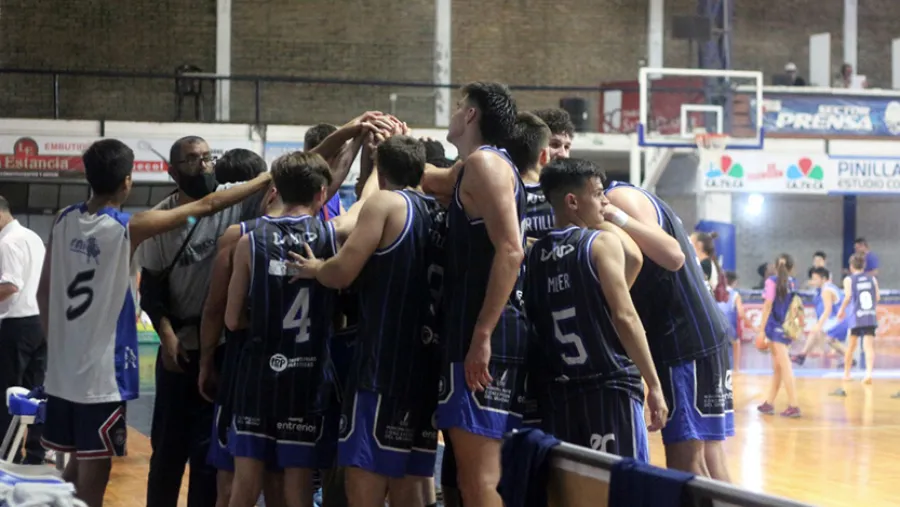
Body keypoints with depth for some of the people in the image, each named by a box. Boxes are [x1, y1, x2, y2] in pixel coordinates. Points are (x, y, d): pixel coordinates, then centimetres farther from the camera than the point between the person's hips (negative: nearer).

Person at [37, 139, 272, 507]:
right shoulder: (128, 228, -13)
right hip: (103, 373, -6)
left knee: (77, 468, 17)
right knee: (93, 476, -1)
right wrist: (264, 180, 0)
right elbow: (206, 207, -9)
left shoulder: (64, 221, 4)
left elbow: (44, 292, 11)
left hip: (62, 369, 7)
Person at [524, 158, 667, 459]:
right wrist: (654, 384, -9)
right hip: (609, 384, -5)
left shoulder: (535, 253, 12)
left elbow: (534, 322, 13)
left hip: (557, 390, 6)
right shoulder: (603, 243, -4)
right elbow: (624, 317, -11)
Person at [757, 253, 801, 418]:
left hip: (775, 327, -6)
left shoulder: (772, 281, -8)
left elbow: (768, 306, -12)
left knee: (784, 367, -8)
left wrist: (761, 329, -10)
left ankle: (793, 406, -12)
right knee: (778, 367, 15)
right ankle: (769, 403, 23)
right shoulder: (794, 283, 7)